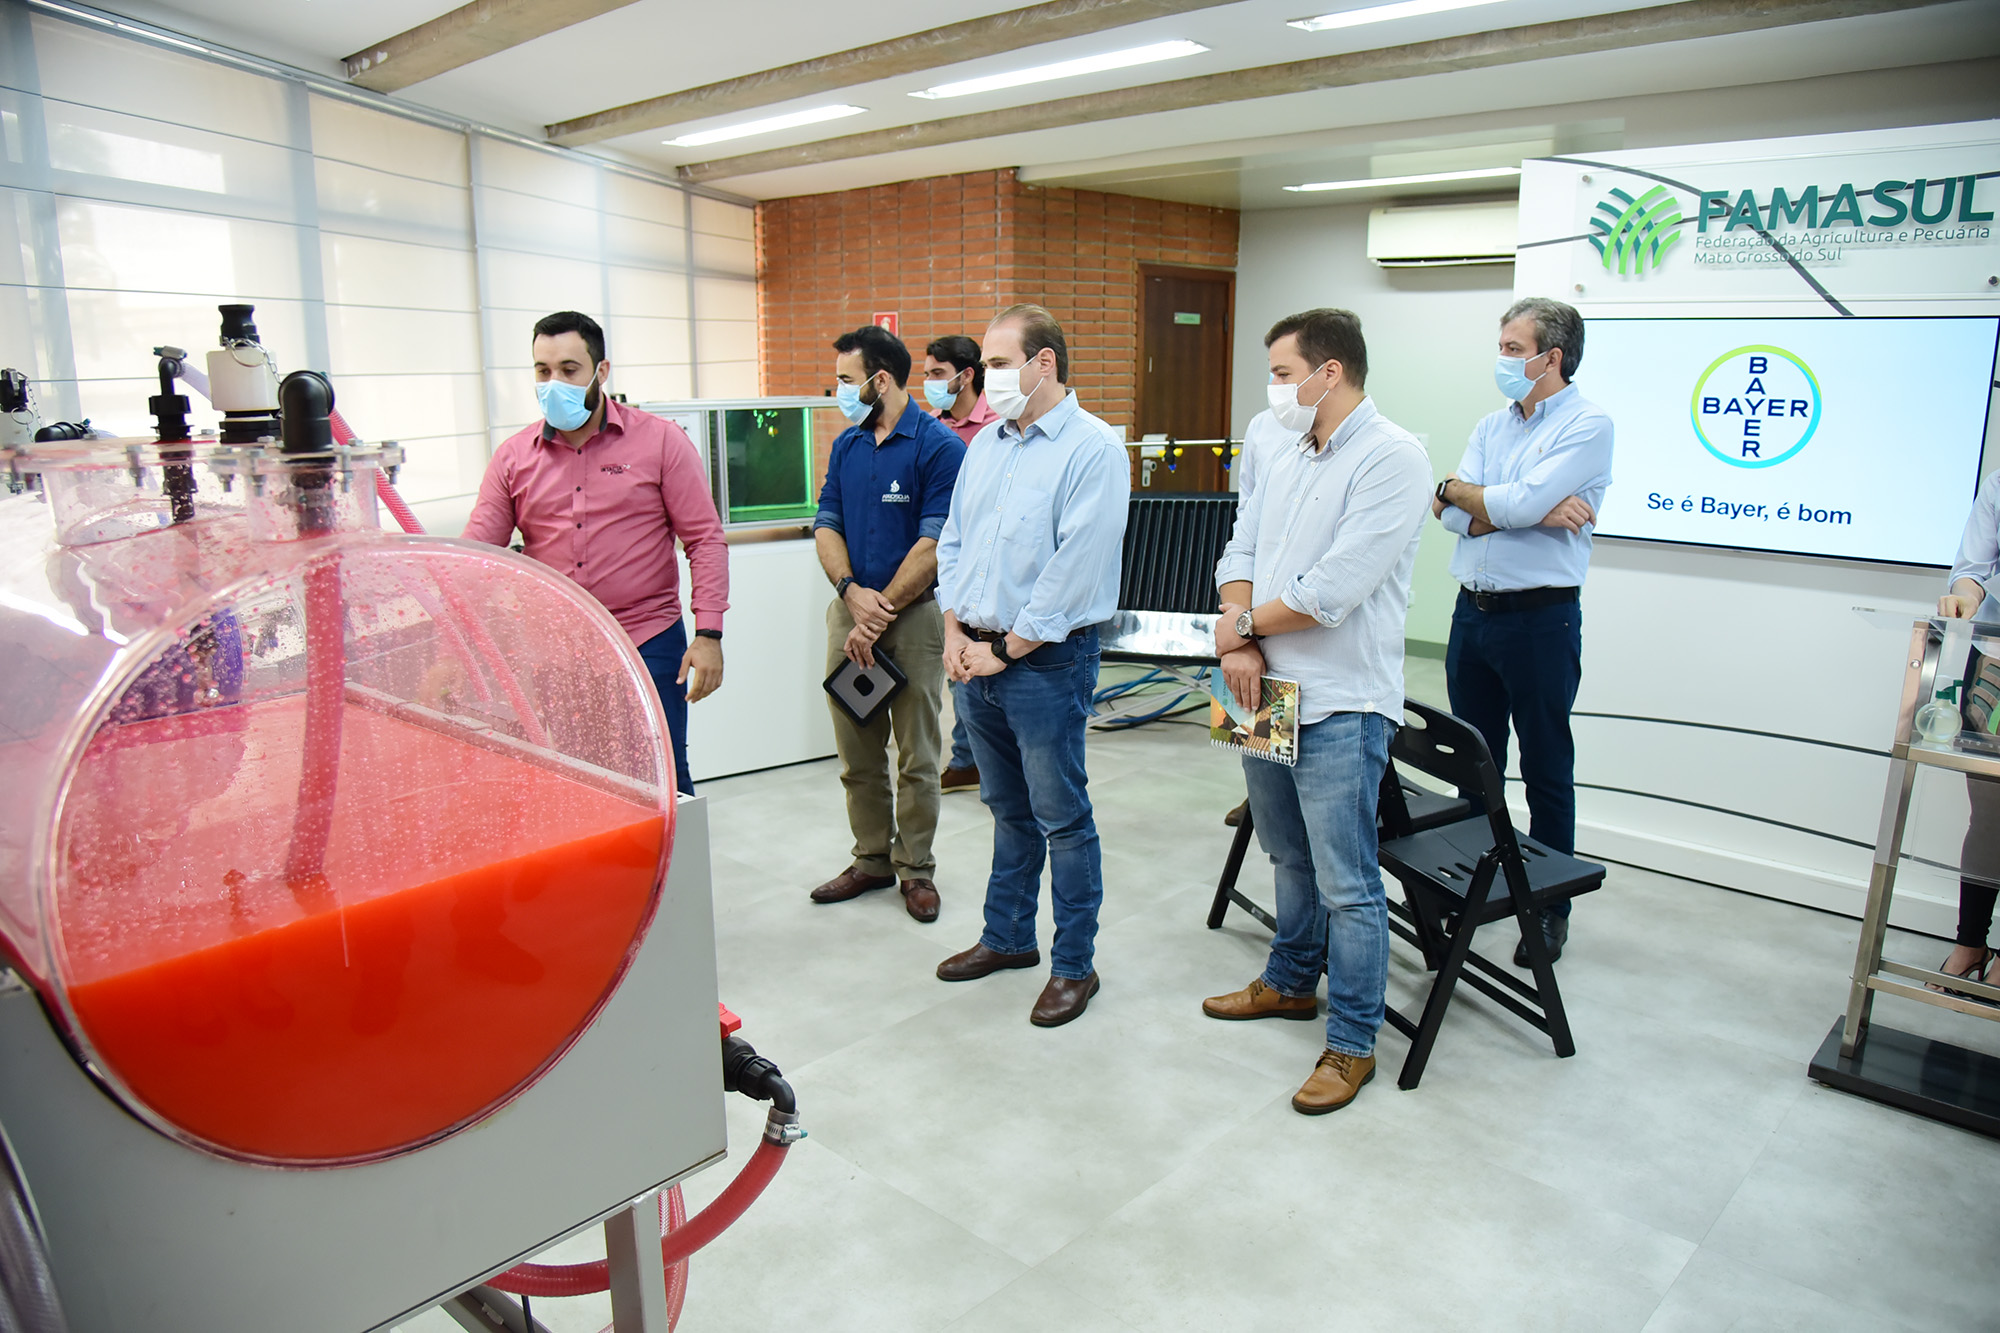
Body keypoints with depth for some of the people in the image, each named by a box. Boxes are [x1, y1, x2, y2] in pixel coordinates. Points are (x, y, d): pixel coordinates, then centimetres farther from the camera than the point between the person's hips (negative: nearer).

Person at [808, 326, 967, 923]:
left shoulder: (939, 447, -9)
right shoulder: (845, 446, 12)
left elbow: (934, 544, -14)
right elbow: (826, 526, 8)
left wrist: (881, 614, -14)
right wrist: (853, 593, -10)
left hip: (913, 615, -6)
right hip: (850, 611, 6)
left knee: (916, 756, 4)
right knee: (857, 754, 11)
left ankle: (915, 867, 18)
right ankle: (872, 859, 26)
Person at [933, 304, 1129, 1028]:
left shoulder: (1093, 448, -12)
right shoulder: (986, 443, 12)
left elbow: (1074, 568, -18)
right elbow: (953, 541, 14)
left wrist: (1006, 650, -15)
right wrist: (955, 631, 2)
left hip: (1047, 663, -7)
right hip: (976, 658, 7)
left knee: (1062, 818, 3)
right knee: (1008, 809, 19)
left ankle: (1074, 964, 17)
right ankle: (1008, 937, 34)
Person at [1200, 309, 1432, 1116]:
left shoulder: (1393, 458, -16)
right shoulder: (1269, 438, 7)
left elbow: (1330, 592, -22)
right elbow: (1241, 547, 8)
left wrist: (1240, 625, -9)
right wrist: (1239, 640, -8)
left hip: (1341, 705, -7)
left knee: (1346, 884, 1)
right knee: (1288, 857, 23)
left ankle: (1352, 1044, 16)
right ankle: (1292, 982, 43)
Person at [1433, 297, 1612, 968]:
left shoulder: (1587, 425, -8)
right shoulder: (1492, 426, 12)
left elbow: (1519, 504, -21)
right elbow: (1453, 517, -1)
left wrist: (1457, 490, -4)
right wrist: (1539, 512, -13)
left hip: (1539, 618, -6)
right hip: (1473, 611, 7)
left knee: (1546, 772, 4)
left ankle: (1551, 908, 18)